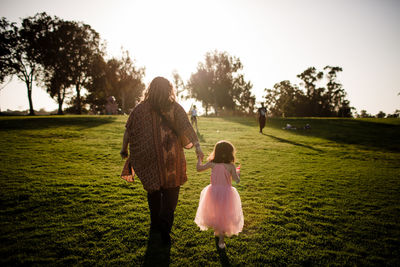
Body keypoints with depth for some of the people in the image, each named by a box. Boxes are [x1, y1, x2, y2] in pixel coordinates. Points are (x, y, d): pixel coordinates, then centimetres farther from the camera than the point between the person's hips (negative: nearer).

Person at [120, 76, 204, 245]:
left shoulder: (140, 109, 4)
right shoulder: (174, 107, -2)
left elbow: (128, 130, 5)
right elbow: (186, 128, -13)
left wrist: (124, 149, 14)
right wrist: (197, 146, -15)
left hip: (149, 158, 3)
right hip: (170, 157, -2)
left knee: (153, 190, 20)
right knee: (170, 192, 9)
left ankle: (155, 226, 33)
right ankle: (164, 230, 5)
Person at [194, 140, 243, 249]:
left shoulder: (212, 164, -9)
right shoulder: (230, 166, -14)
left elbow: (199, 168, 2)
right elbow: (237, 180, -10)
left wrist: (199, 158, 17)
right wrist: (238, 172, 9)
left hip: (213, 193, 2)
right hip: (226, 193, -2)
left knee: (214, 213, 24)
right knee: (224, 216, 13)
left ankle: (216, 232, 43)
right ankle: (221, 240, 18)